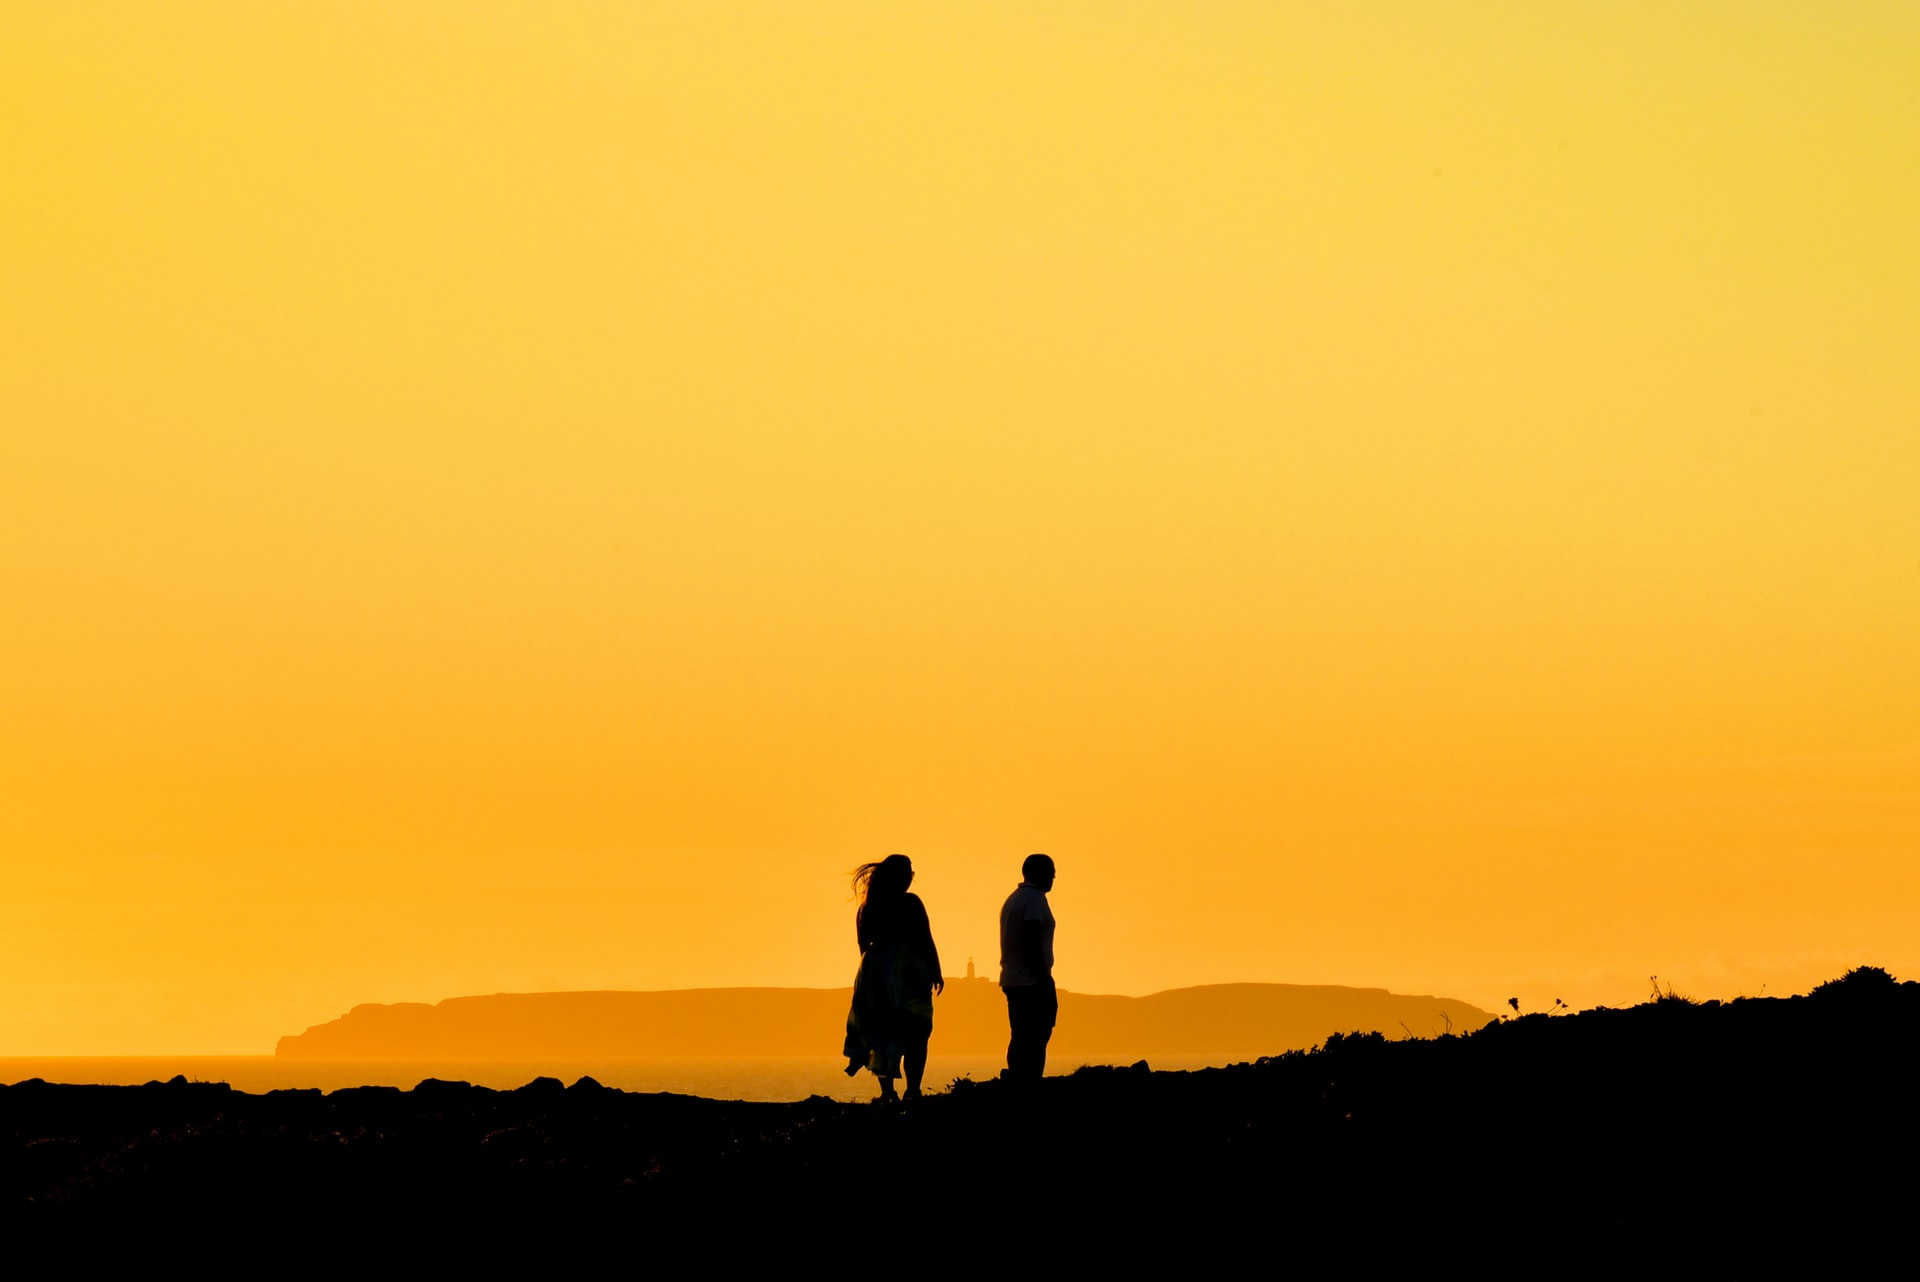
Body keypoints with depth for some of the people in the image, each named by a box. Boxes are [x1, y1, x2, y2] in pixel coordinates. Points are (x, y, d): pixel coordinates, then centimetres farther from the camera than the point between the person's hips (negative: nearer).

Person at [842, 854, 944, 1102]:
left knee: (881, 1033, 9)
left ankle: (887, 1091, 5)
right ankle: (912, 1090, -10)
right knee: (914, 1034, -2)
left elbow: (864, 945, 12)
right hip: (909, 972, -5)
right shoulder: (910, 903, -8)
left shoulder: (866, 908, 8)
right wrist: (936, 973, 0)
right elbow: (926, 941, -8)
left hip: (874, 973, 5)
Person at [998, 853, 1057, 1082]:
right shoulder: (1035, 898, -9)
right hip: (1032, 982, -10)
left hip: (1012, 980, 10)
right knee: (1034, 1041, -11)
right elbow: (1031, 942, -19)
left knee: (1020, 1039, 10)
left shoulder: (1013, 899, 20)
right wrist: (1043, 979, -20)